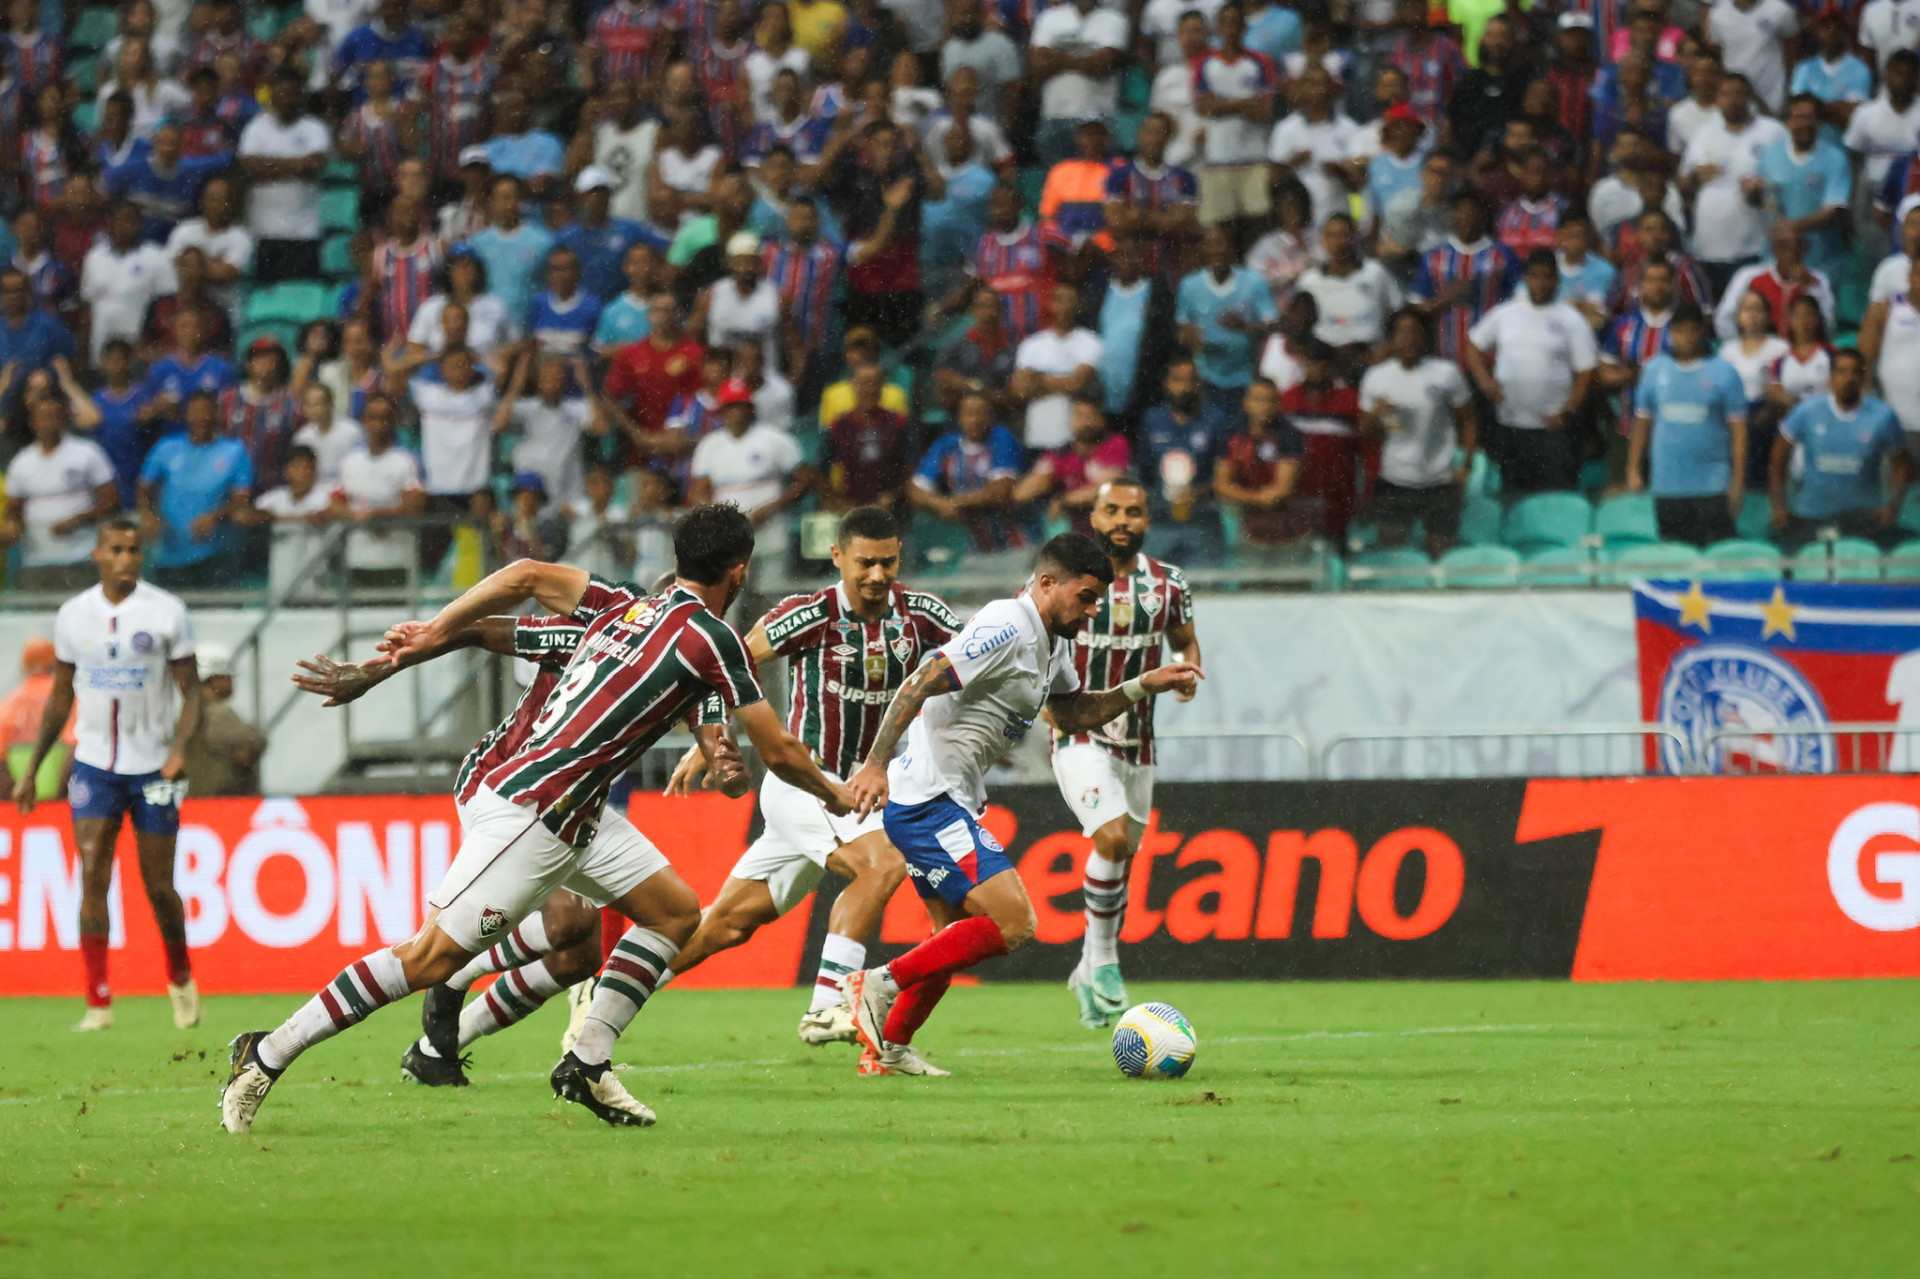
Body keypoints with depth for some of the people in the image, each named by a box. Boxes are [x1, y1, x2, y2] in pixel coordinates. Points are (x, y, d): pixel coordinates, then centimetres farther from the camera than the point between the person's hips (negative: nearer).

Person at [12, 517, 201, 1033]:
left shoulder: (167, 612, -5)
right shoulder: (73, 615, 4)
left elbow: (190, 690, -3)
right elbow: (60, 697, 14)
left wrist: (180, 747, -21)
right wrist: (31, 770, 14)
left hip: (152, 766, -2)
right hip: (94, 763, 2)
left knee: (158, 886, 2)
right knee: (93, 876, -12)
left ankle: (181, 980, 29)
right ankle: (98, 1003, -11)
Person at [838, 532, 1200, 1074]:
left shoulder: (1053, 642, 14)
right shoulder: (1007, 628, -17)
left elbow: (1073, 714, 29)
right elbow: (919, 685, -23)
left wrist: (1143, 686, 16)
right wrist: (876, 764, -28)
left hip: (946, 804, 11)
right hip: (930, 802, -11)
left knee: (957, 935, 19)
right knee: (1012, 923, -16)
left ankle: (889, 1048, 24)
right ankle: (881, 984, -11)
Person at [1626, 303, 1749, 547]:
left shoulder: (1723, 373, 1)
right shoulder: (1655, 371, 9)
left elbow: (1738, 430, -1)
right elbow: (1642, 423, 13)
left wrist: (1738, 480, -6)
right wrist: (1633, 470, 8)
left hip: (1712, 489, -3)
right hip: (1667, 488, 3)